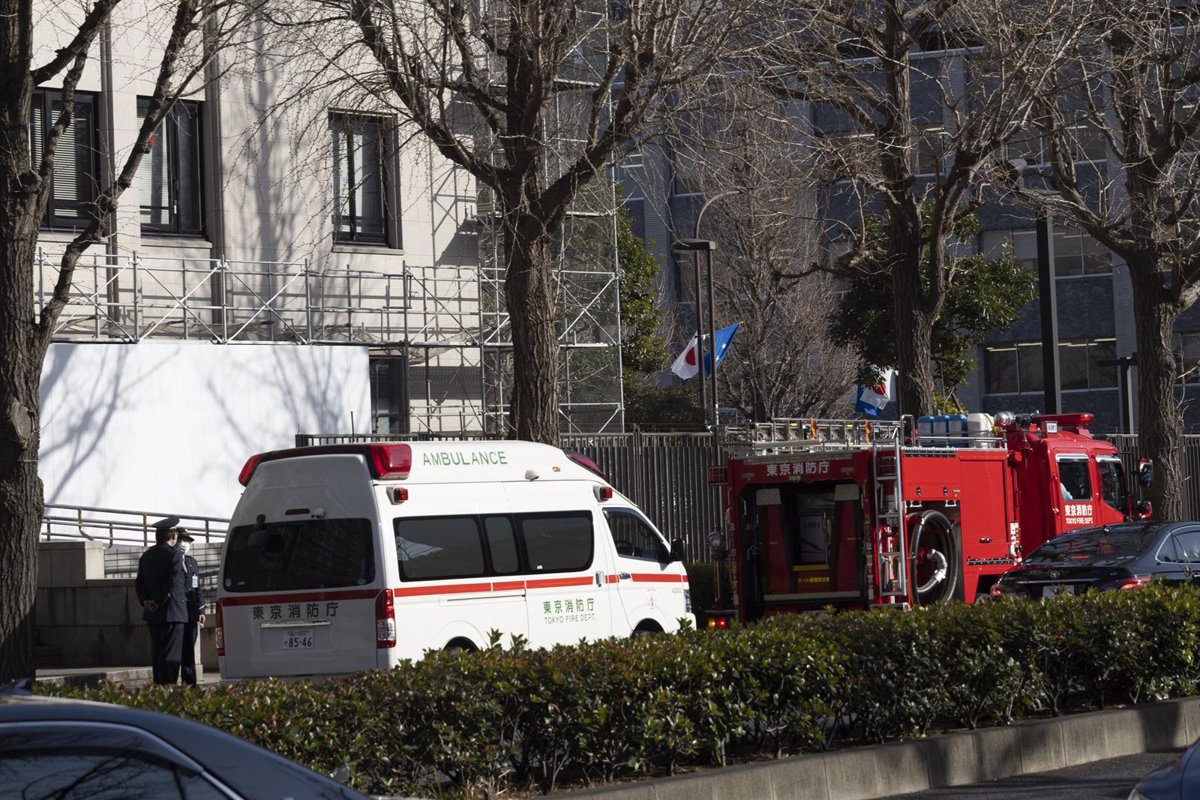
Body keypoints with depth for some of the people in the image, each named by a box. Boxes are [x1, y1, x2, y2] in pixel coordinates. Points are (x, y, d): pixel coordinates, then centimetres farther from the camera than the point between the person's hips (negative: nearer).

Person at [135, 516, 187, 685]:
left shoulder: (146, 556, 12)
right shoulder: (175, 555, -11)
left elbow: (139, 583, 12)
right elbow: (173, 584, -17)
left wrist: (144, 601, 2)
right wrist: (159, 603, -12)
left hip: (152, 614, 7)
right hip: (172, 613, -7)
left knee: (157, 653, 11)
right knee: (171, 653, -5)